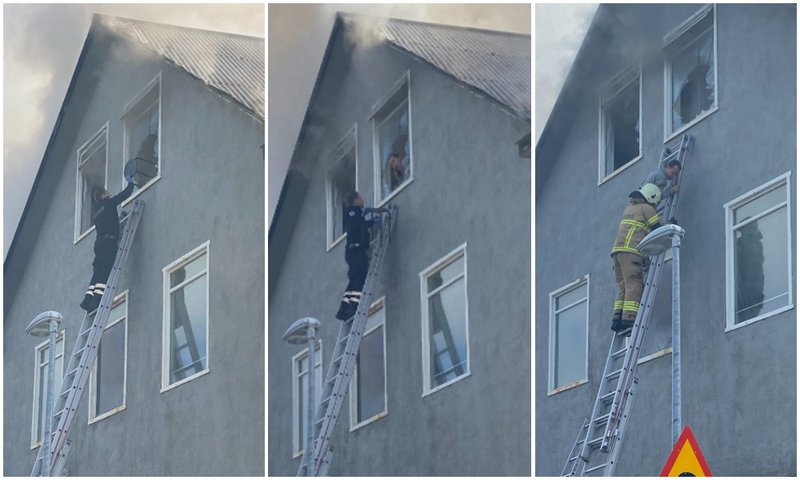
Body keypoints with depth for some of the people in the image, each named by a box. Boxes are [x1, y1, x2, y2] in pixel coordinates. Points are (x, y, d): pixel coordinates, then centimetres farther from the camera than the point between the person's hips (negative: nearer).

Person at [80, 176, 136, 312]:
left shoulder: (98, 213, 25)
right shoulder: (109, 203, 3)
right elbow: (126, 194, 3)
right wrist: (130, 182, 20)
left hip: (99, 241, 8)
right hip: (109, 241, -8)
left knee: (98, 273, 5)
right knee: (105, 271, -15)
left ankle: (88, 298, -5)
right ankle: (97, 298, -26)